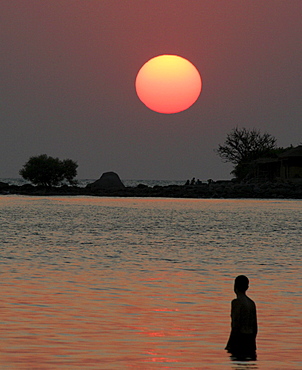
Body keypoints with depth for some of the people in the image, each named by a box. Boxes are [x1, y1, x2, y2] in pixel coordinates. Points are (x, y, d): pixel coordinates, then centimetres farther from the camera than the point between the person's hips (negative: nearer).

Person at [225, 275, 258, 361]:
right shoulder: (251, 303, 14)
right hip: (250, 338, 8)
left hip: (240, 337, -8)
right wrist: (252, 343, 25)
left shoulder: (236, 302, -10)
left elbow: (236, 325, -16)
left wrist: (230, 345, -13)